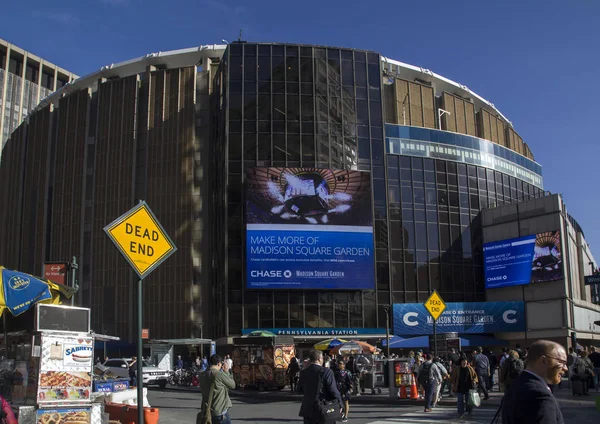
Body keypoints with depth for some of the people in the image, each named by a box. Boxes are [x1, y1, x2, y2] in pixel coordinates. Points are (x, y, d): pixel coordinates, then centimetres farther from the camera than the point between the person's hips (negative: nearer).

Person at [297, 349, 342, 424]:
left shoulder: (303, 373, 1)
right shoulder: (326, 372, -15)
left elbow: (300, 389, 12)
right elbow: (333, 390, -14)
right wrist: (339, 404, 0)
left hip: (308, 411, 4)